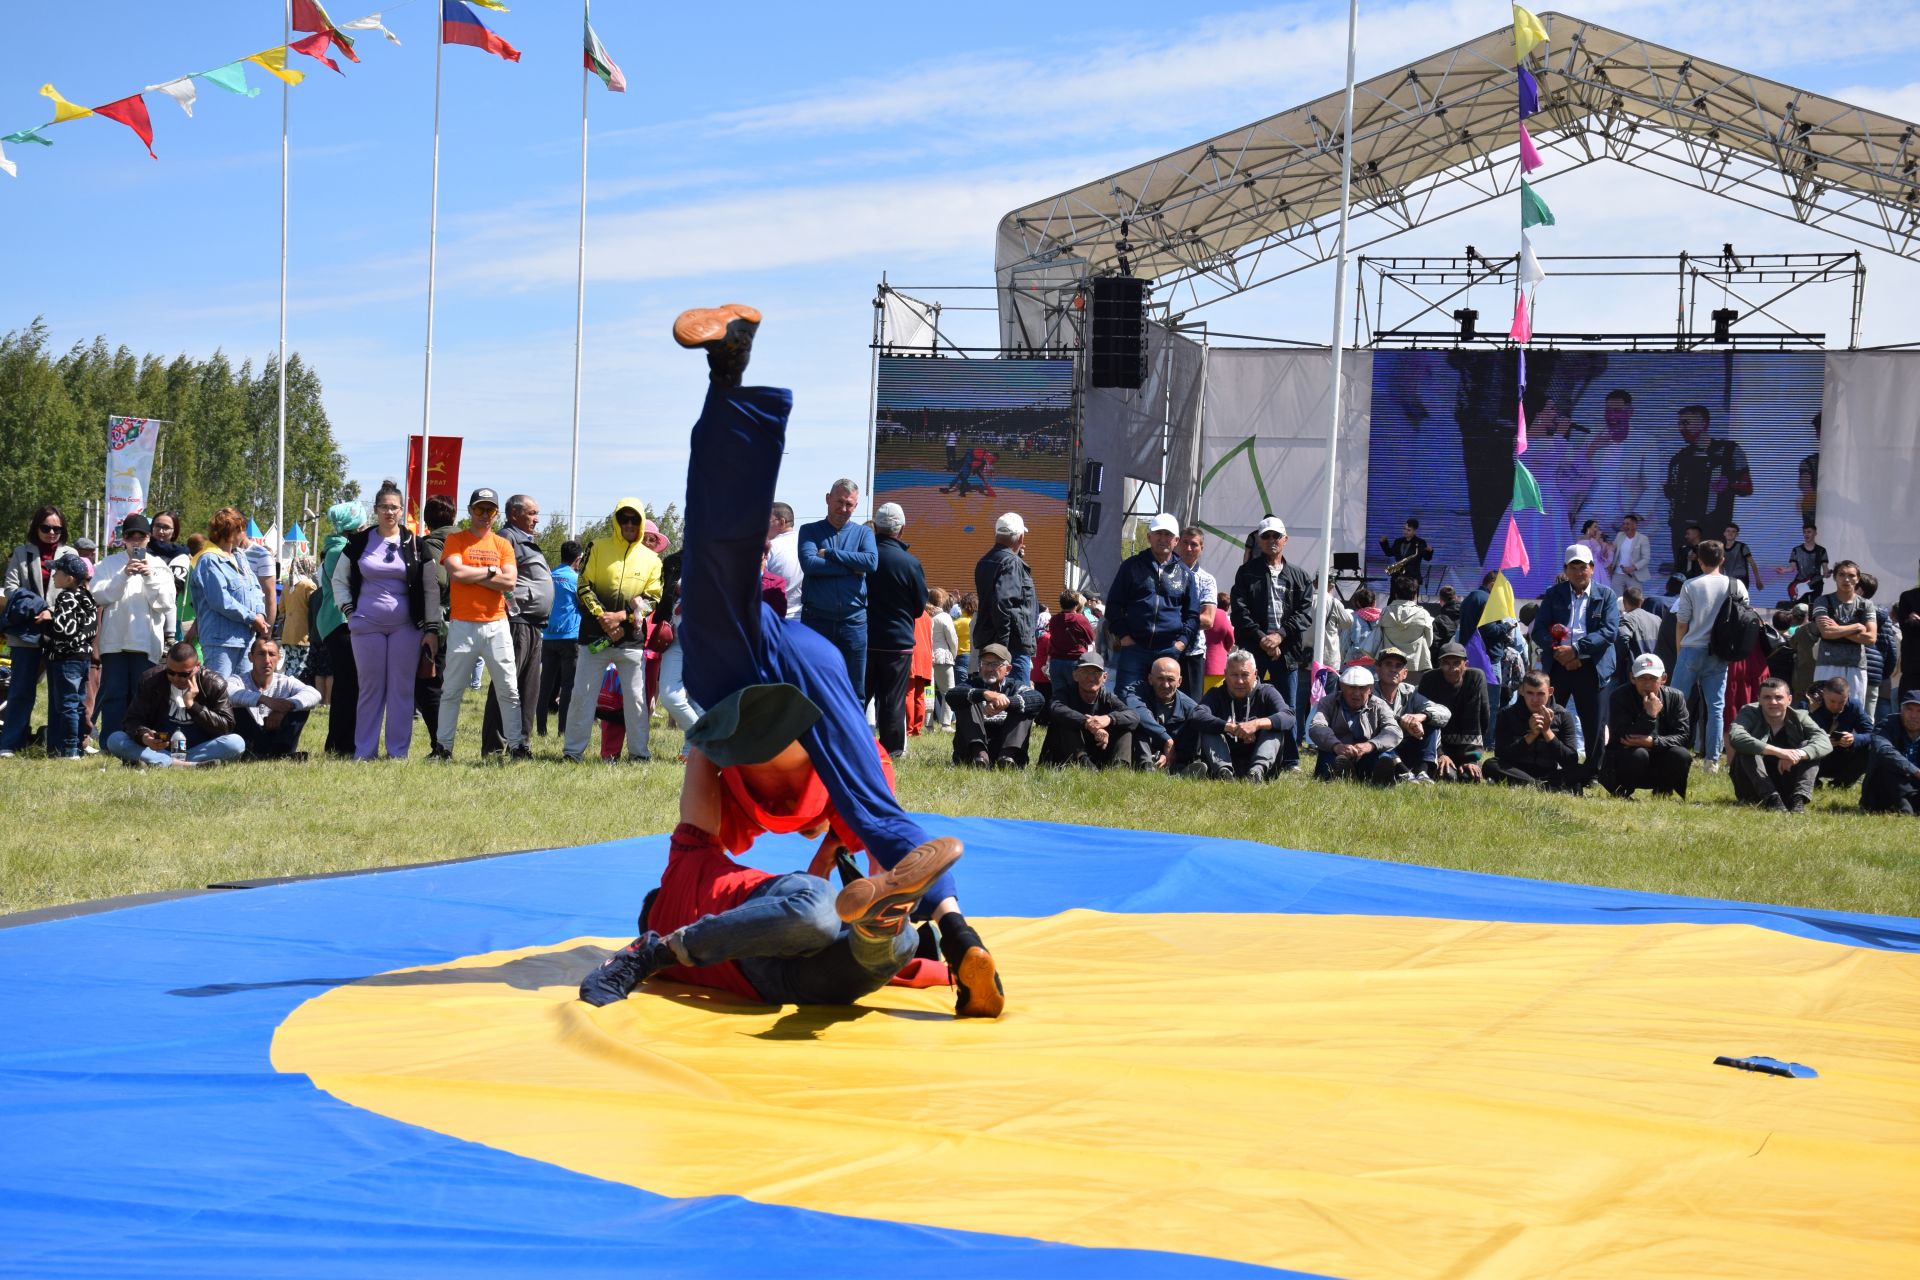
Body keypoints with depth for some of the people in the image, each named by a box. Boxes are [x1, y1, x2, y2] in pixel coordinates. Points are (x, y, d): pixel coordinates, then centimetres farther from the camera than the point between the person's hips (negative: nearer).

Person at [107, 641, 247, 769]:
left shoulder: (215, 685, -6)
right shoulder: (150, 680, -3)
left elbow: (226, 726, -9)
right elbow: (132, 720, -3)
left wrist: (192, 705, -19)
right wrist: (143, 736, -27)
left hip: (199, 748, -1)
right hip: (157, 748, 1)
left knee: (236, 743, -30)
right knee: (115, 741, -25)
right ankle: (192, 765, -37)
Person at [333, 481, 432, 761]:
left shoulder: (414, 544, 3)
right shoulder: (359, 542, 6)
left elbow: (430, 588, 3)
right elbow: (339, 578, 17)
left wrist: (431, 629, -2)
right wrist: (348, 609, 5)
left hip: (406, 626, -1)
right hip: (367, 626, 1)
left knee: (402, 689, 0)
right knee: (370, 688, 3)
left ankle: (398, 751, 5)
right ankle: (364, 751, 7)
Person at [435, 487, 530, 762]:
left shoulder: (503, 544, 9)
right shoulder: (455, 540, 4)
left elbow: (509, 582, -6)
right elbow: (456, 573, -14)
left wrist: (472, 575, -9)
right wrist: (491, 571, -6)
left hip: (496, 625, 2)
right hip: (462, 625, -2)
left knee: (509, 691, 2)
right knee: (451, 690, 4)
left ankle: (516, 746, 7)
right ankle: (443, 746, 10)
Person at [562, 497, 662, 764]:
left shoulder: (651, 559, 8)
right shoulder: (598, 548, 4)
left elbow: (652, 598, 2)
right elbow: (584, 587, 0)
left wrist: (622, 616, -13)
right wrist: (602, 618, -12)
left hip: (632, 640, 1)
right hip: (595, 636, -1)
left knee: (636, 699, 3)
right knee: (582, 695, -1)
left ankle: (639, 751, 11)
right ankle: (573, 750, 4)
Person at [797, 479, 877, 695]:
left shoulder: (863, 533, 12)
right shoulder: (810, 531, 9)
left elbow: (871, 562, -8)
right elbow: (808, 563, -10)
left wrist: (829, 553, -8)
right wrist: (852, 567, -9)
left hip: (854, 621, 1)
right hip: (816, 620, -1)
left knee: (854, 691, 2)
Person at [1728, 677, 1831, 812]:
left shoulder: (1799, 717, -2)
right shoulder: (1749, 713, -9)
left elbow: (1825, 743, -18)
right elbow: (1735, 737, -32)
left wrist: (1799, 754, -39)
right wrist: (1777, 751, -40)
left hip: (1786, 789, 2)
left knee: (1809, 747, -14)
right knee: (1747, 749, -25)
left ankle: (1799, 799, -29)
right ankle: (1772, 799, -33)